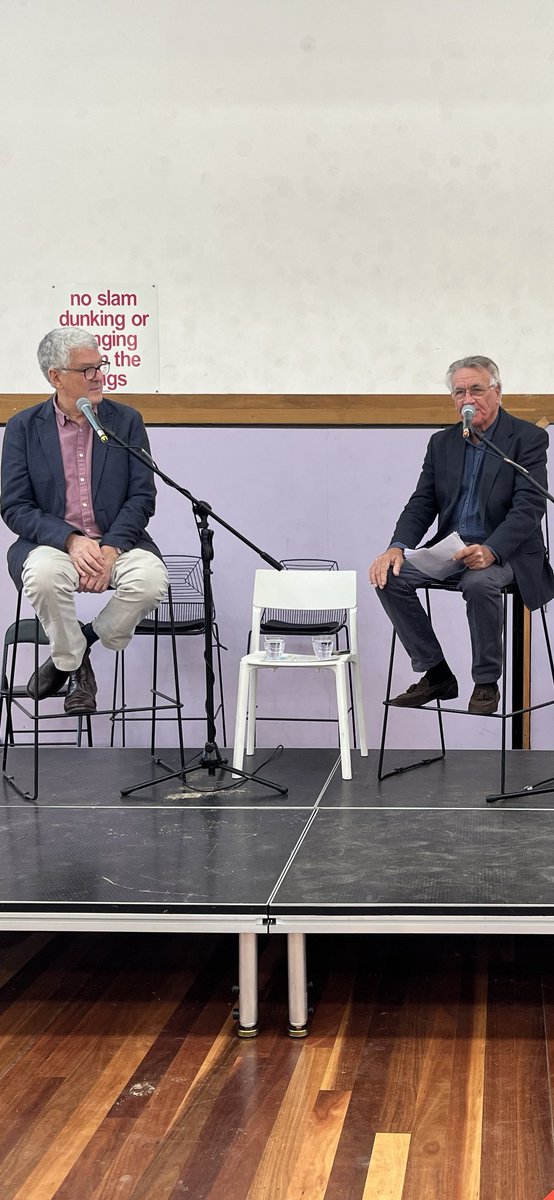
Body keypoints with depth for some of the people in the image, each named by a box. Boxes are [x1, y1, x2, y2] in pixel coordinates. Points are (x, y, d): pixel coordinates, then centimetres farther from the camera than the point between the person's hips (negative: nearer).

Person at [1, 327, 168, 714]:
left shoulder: (126, 421, 5)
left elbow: (143, 497, 0)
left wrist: (110, 550, -16)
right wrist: (72, 541, -19)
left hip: (116, 541, 1)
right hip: (52, 542, -1)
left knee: (151, 578, -31)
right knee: (46, 575, -36)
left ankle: (84, 642, -3)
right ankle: (74, 667, -8)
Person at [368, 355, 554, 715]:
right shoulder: (443, 442, 11)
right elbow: (422, 504, 8)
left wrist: (489, 550, -33)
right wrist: (398, 547, -12)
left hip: (504, 551, -6)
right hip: (451, 549, 6)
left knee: (479, 582, -38)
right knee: (390, 575, -17)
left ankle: (487, 683, -17)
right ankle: (436, 675, -7)